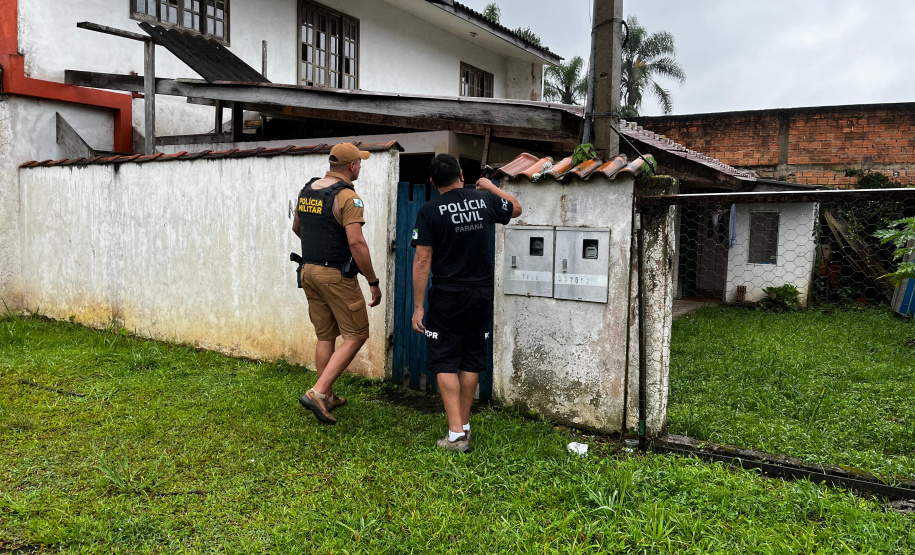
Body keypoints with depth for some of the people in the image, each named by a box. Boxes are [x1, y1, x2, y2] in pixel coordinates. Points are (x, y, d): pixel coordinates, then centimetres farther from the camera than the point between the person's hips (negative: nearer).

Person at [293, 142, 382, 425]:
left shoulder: (307, 190, 9)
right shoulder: (347, 197, -15)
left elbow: (297, 227, 24)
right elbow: (356, 243, -22)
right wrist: (373, 282, -15)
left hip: (309, 271, 8)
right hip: (336, 275, -8)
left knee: (325, 336, 16)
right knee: (355, 335, 2)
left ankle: (328, 398, 24)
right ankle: (318, 392, -6)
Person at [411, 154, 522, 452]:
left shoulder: (429, 211, -8)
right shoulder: (485, 200, 2)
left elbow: (422, 260, -11)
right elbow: (516, 208, 23)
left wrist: (418, 306, -6)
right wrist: (490, 186, 37)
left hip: (447, 296, -4)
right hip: (482, 293, 4)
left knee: (445, 364, 2)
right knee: (471, 362, 13)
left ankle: (456, 434, -3)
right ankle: (464, 426, 23)